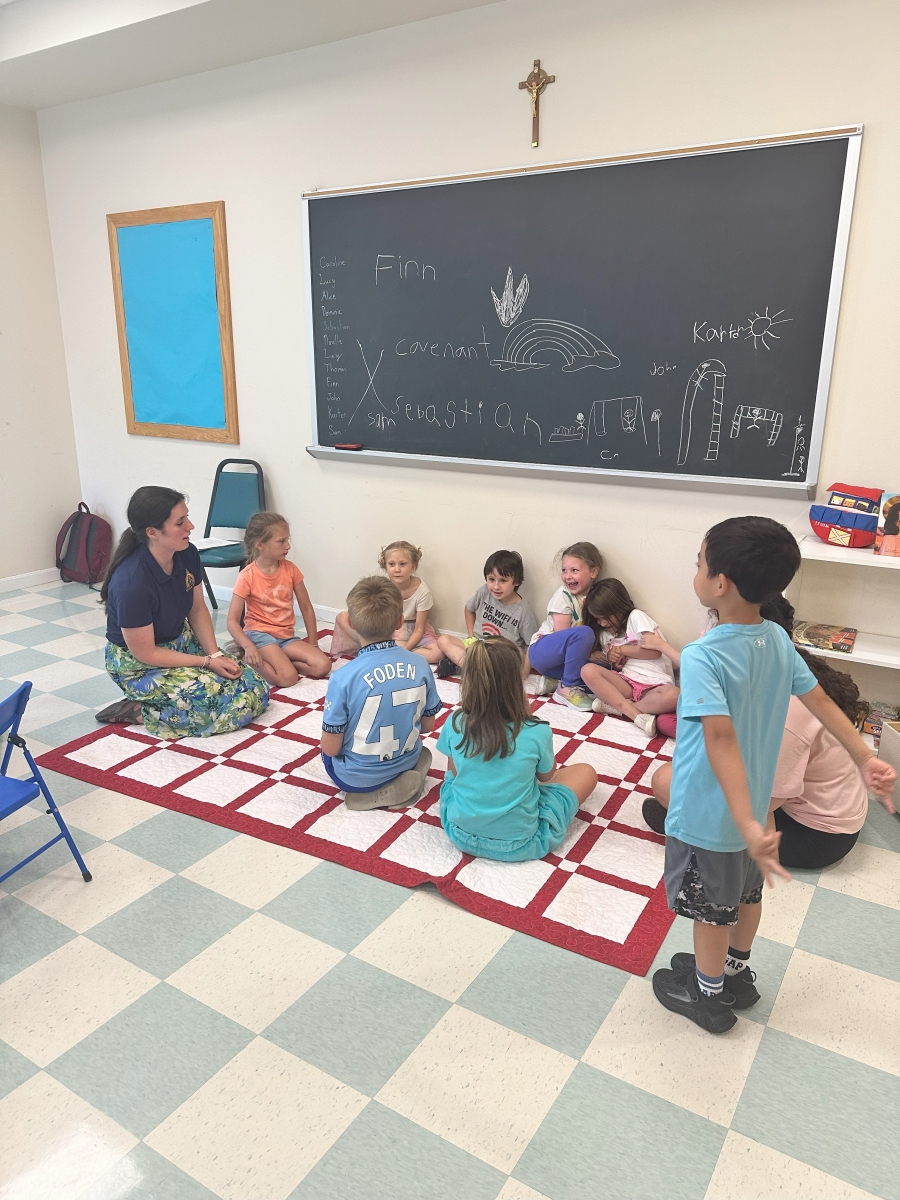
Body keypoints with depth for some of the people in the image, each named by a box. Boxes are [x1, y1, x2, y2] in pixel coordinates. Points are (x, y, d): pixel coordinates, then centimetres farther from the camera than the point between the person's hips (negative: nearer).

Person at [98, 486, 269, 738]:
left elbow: (198, 610, 4)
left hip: (182, 644, 7)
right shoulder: (130, 583, -32)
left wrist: (215, 654, -9)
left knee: (255, 690, -3)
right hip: (139, 665, -7)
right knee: (220, 705, -22)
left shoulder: (188, 554, -12)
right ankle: (138, 711, -3)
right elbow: (146, 654, -22)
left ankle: (155, 704, 8)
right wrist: (207, 662, -19)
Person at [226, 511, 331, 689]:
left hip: (287, 636, 5)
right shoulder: (247, 576, -12)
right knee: (288, 677, -27)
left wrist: (313, 644, 3)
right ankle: (245, 656, -4)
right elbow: (232, 621, -12)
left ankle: (275, 658, -3)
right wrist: (249, 646, -28)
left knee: (323, 665, -16)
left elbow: (306, 609, 7)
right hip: (259, 634, -5)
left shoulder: (290, 569, 0)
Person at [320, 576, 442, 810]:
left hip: (356, 777, -3)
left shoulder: (343, 678, -27)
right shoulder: (420, 665, -15)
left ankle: (369, 792, 7)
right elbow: (428, 725, -1)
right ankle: (401, 781, 8)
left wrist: (327, 741, 5)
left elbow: (331, 747, -18)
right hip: (405, 763, 3)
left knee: (328, 753, 31)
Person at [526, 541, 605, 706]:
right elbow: (561, 635, -17)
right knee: (583, 633, -32)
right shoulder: (563, 595, -14)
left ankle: (555, 681, -4)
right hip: (541, 651, -6)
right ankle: (568, 688, -18)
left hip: (564, 657, 6)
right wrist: (588, 653, -22)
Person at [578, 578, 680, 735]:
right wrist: (613, 660, -3)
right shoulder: (605, 634, 19)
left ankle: (616, 706, -30)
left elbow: (655, 650, -9)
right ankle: (638, 716, -29)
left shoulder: (636, 617, 2)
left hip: (655, 685, -4)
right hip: (626, 682, 5)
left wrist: (622, 650, -1)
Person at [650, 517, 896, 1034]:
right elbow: (822, 702, 1)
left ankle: (708, 997, 37)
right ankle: (738, 974, 49)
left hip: (708, 815, -7)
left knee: (710, 908, 15)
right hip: (754, 803, 7)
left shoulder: (702, 658, -30)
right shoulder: (778, 639, -7)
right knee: (747, 892, 26)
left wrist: (746, 824, -43)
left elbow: (721, 739, -38)